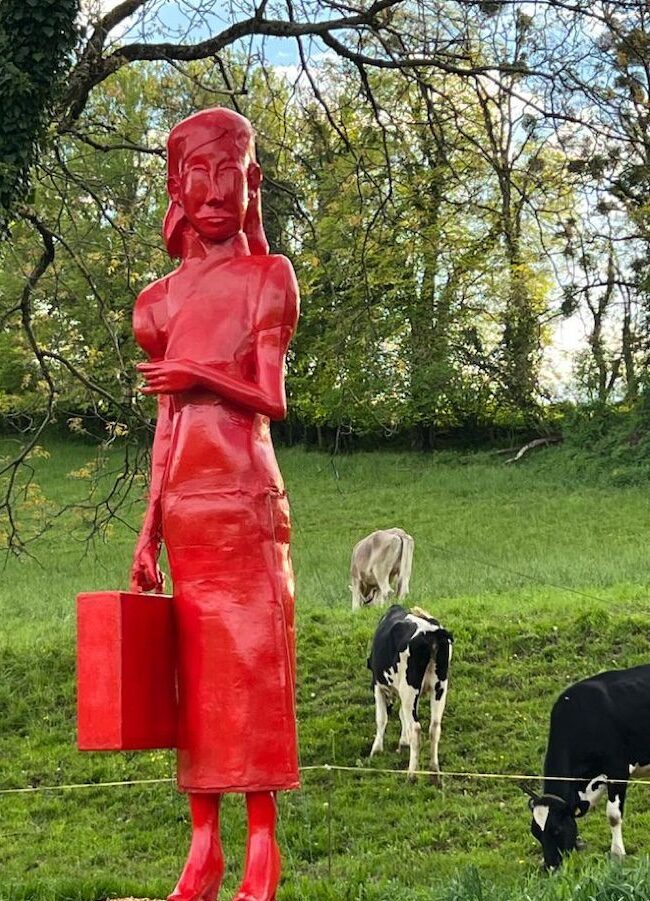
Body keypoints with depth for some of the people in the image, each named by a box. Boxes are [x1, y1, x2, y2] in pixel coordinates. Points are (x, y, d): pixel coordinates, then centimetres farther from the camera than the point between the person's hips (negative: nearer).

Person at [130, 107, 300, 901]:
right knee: (196, 670, 4)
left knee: (250, 663, -5)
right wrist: (149, 529, 11)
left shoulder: (267, 277, 6)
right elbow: (166, 421, 16)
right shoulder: (162, 300, 17)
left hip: (243, 494, -4)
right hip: (185, 501, 4)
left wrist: (204, 376, -22)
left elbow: (272, 401, -2)